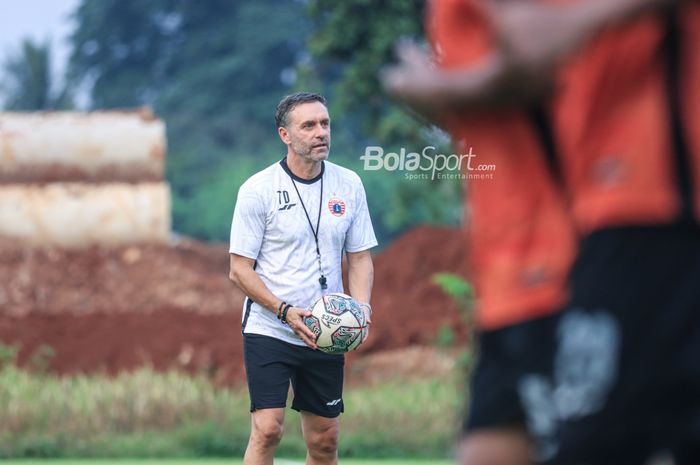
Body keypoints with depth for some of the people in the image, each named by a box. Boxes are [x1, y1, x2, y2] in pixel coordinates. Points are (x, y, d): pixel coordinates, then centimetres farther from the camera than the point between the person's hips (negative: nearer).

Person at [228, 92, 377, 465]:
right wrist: (285, 311, -20)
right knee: (267, 429, -16)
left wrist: (361, 307, -9)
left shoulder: (349, 185, 4)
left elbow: (360, 257, 10)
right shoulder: (257, 190, -9)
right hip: (268, 330, -4)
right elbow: (240, 270, -7)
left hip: (327, 334, 4)